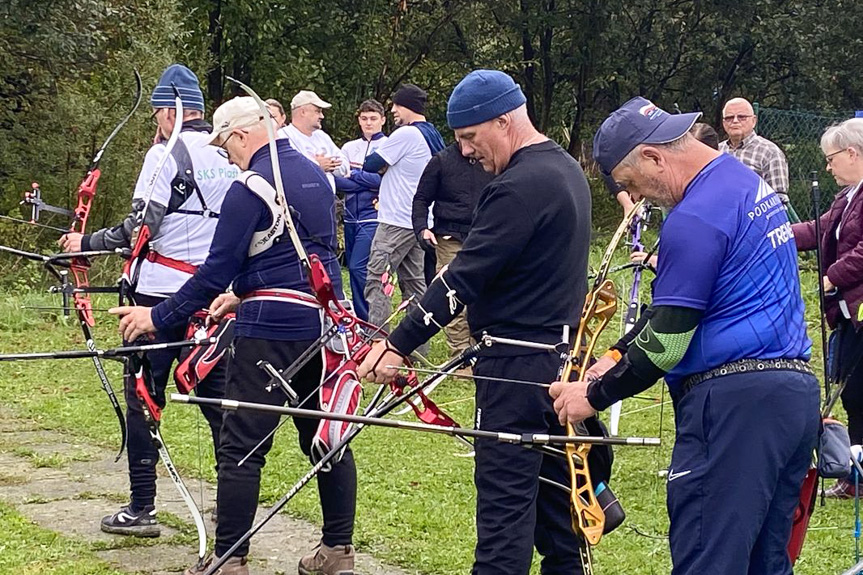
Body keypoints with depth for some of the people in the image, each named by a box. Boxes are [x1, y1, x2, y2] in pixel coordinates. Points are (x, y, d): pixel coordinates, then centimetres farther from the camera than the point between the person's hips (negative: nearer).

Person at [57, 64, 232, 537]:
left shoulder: (165, 155, -10)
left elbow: (140, 226, -14)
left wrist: (86, 243, -3)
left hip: (163, 295, -6)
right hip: (217, 296, 6)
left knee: (143, 399, 2)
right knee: (217, 396, 11)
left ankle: (141, 509, 3)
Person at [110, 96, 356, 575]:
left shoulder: (251, 186, -11)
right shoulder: (315, 174, 13)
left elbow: (217, 269, -12)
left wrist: (159, 317, -5)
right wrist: (243, 293, 27)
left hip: (271, 329, -8)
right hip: (325, 323, 8)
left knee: (241, 447, -1)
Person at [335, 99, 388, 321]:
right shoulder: (349, 148, 13)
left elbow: (384, 180, -13)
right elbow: (337, 180, 3)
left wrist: (352, 174, -5)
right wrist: (366, 183, -13)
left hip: (373, 217, -6)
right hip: (351, 217, 6)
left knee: (359, 267, -15)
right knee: (354, 268, 9)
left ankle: (368, 320, -8)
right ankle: (359, 320, 16)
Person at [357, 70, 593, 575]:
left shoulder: (519, 187, -19)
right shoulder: (568, 170, 12)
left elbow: (464, 278, -21)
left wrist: (398, 344, -19)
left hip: (516, 365, -10)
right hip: (562, 353, 10)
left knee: (505, 496, -7)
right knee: (554, 483, 16)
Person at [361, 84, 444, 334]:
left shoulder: (406, 134, -15)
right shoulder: (433, 136, 13)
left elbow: (371, 165, -10)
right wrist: (386, 196, 16)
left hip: (396, 221, -9)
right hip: (418, 221, 10)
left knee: (376, 280, -9)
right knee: (414, 281, 12)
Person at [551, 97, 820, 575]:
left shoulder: (696, 218, -14)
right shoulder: (748, 182, 17)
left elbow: (666, 341, -14)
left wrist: (595, 397, -2)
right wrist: (618, 355, 17)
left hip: (736, 401, -10)